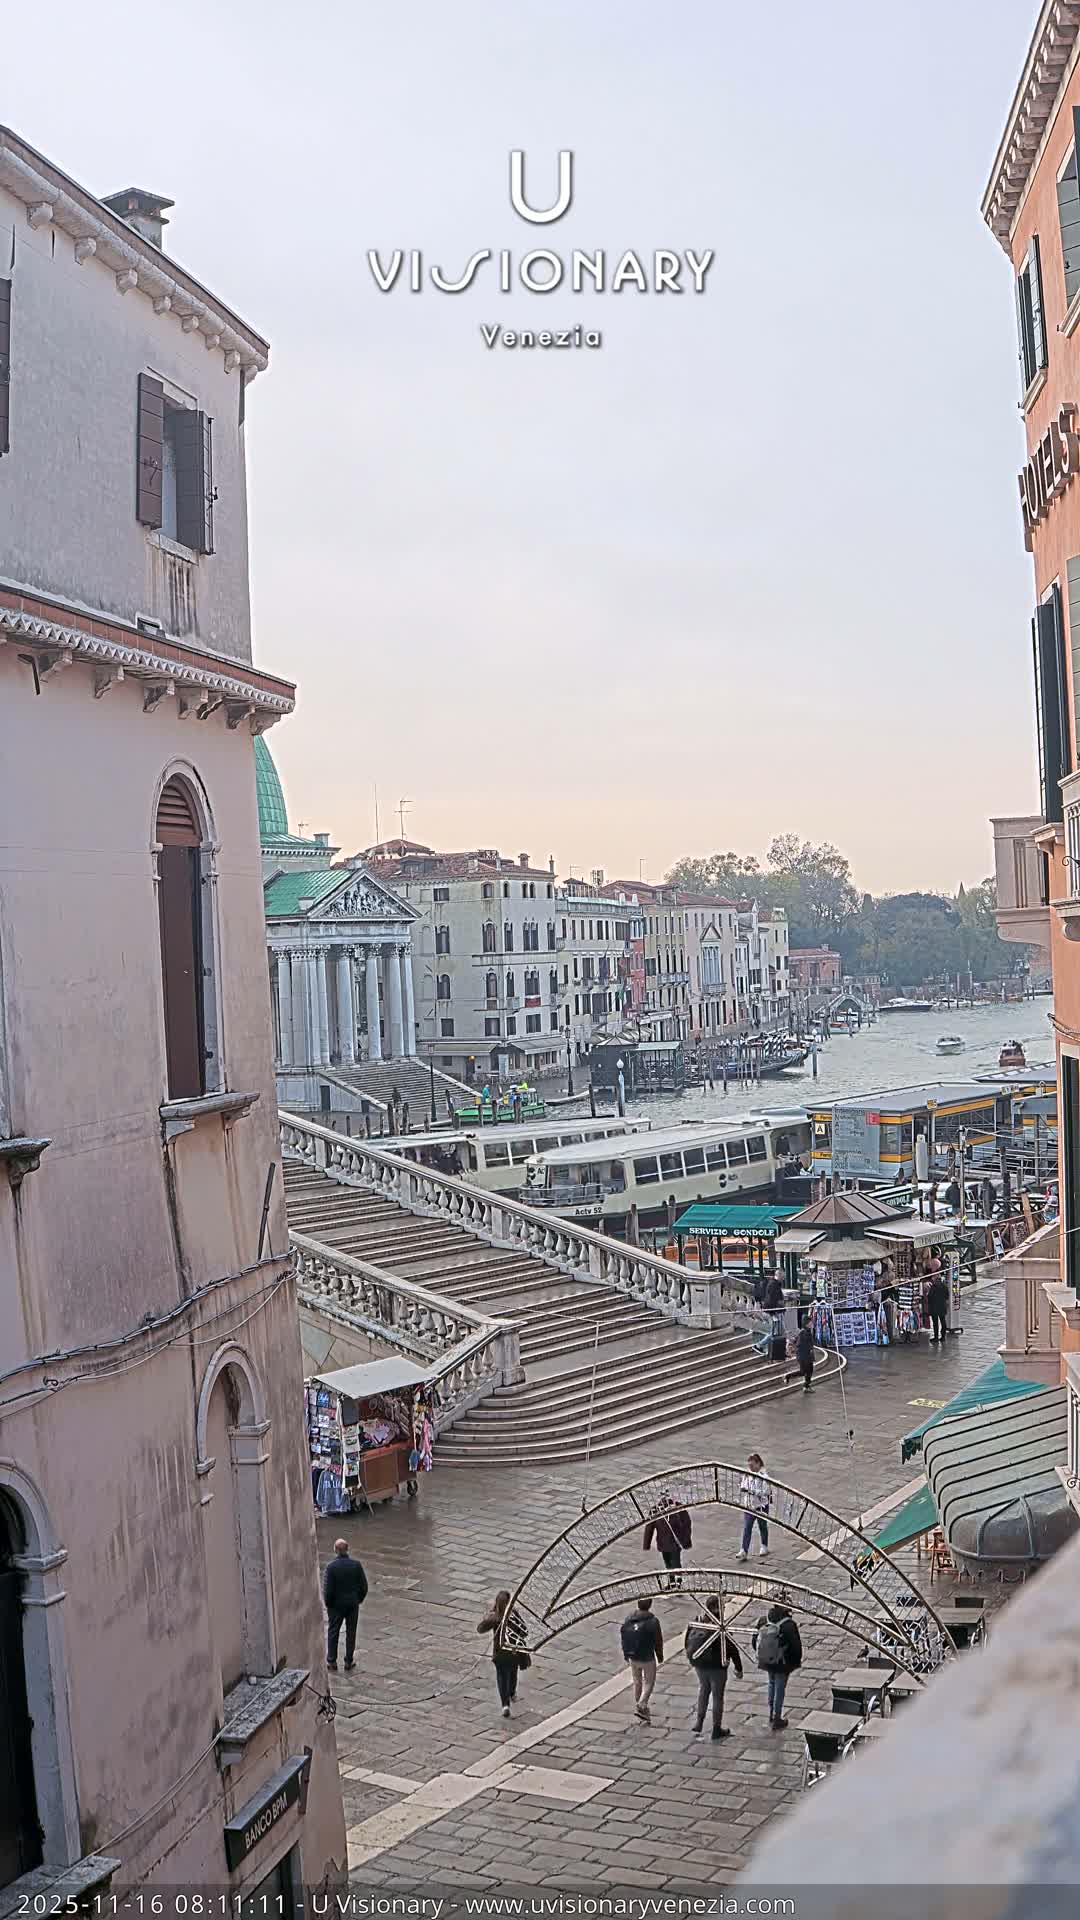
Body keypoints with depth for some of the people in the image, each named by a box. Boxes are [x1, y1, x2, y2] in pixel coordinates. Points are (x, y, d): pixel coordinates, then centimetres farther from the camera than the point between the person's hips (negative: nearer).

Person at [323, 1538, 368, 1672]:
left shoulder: (331, 1567, -21)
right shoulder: (356, 1564, -12)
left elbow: (327, 1589, -17)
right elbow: (364, 1586, -5)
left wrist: (328, 1603, 0)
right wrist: (359, 1599, 10)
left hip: (336, 1605, -2)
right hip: (353, 1604, 2)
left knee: (333, 1632, 14)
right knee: (351, 1633, 14)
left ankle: (332, 1662, 21)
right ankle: (349, 1662, 21)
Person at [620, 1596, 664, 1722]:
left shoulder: (628, 1619, -2)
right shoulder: (652, 1621, -17)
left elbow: (623, 1638, 6)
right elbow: (658, 1642, -11)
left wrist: (626, 1657, 17)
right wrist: (660, 1659, 2)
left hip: (633, 1658, 5)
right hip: (647, 1658, -4)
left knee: (637, 1682, 20)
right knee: (649, 1683, 10)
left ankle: (639, 1706, 30)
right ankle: (641, 1706, -5)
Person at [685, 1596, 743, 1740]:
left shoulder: (694, 1624, -10)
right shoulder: (721, 1631, -25)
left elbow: (687, 1644, 2)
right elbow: (733, 1651, -19)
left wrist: (693, 1660, 19)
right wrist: (739, 1669, -6)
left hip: (699, 1666, 5)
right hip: (717, 1667, -5)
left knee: (703, 1689, 28)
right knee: (717, 1696, 13)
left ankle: (699, 1722, 28)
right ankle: (717, 1729, 24)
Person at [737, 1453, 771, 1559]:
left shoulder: (763, 1476, -17)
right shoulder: (746, 1475, 1)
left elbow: (765, 1492, -24)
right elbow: (742, 1486, 13)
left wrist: (752, 1491, -31)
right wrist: (742, 1488, -11)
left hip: (761, 1506, -4)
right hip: (748, 1506, 4)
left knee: (763, 1526, 16)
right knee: (746, 1528, -4)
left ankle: (764, 1546, 36)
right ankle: (744, 1551, -7)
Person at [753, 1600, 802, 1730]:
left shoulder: (763, 1620, -8)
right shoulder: (789, 1625, -25)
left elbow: (755, 1640, 3)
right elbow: (796, 1645, -19)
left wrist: (761, 1655, 18)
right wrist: (797, 1661, 0)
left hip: (766, 1661, 5)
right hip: (783, 1663, -5)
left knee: (772, 1684, 26)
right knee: (780, 1689, 9)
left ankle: (772, 1715, 35)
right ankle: (777, 1721, 17)